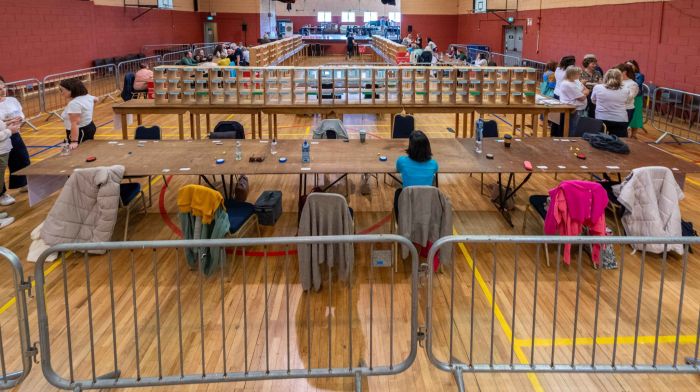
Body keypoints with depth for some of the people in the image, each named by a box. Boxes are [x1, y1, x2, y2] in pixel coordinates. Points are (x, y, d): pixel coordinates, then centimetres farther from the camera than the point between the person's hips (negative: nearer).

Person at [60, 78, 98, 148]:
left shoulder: (74, 103, -23)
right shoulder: (86, 96, 5)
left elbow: (75, 123, -30)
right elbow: (95, 99, 28)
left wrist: (74, 142, -34)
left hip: (80, 133, -10)